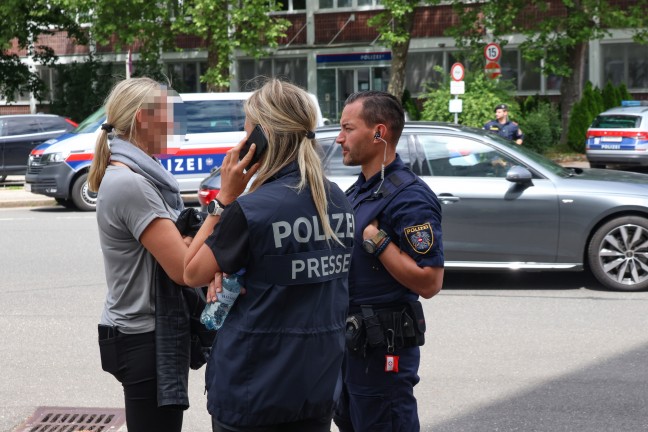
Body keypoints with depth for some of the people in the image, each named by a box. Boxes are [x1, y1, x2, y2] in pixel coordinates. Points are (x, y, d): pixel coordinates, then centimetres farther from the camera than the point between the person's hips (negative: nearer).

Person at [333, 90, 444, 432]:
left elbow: (429, 282, -25)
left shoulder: (409, 196, -18)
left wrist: (374, 237, -23)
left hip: (383, 349, -10)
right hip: (351, 340, 10)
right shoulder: (359, 190, 11)